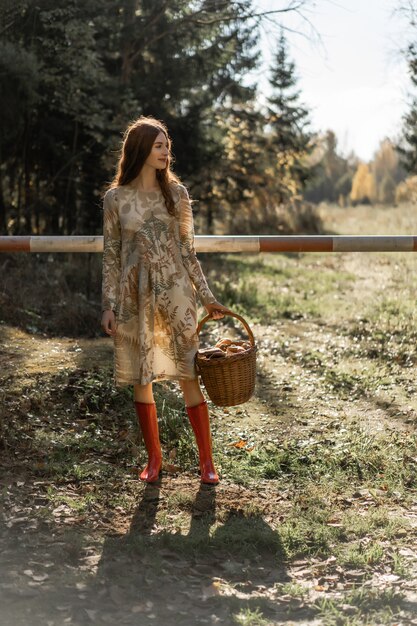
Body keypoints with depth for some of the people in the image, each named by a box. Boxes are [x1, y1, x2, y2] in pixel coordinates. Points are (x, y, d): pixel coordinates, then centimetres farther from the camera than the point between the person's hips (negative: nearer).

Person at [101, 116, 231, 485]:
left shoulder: (176, 193, 4)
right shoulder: (116, 198, 2)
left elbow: (188, 250, 8)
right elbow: (111, 255, 4)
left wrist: (207, 297, 5)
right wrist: (109, 306, -2)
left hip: (174, 292, 0)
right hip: (134, 296, 0)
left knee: (189, 376, -1)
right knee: (141, 379, 6)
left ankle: (207, 461, 7)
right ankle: (154, 458, 19)